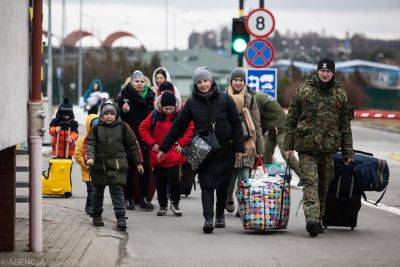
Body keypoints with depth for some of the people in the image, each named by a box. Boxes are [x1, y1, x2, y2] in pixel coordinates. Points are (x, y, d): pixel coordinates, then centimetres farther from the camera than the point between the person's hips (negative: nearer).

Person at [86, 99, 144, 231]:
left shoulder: (122, 127, 4)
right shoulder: (96, 129, 4)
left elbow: (132, 145, 9)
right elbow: (90, 143, -3)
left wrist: (138, 163, 10)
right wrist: (90, 157, -23)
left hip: (117, 166, -2)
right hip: (99, 165, 2)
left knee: (117, 190, -10)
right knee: (98, 191, 12)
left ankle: (121, 218, -12)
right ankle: (96, 216, 27)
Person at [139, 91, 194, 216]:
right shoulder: (155, 115, -2)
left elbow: (190, 129, 3)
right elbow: (143, 128, 4)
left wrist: (181, 143, -4)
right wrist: (151, 143, -3)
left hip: (174, 155, -1)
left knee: (174, 179, -8)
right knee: (160, 181, 7)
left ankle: (174, 203, 9)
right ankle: (162, 205, 19)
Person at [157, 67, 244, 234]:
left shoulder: (225, 100, 0)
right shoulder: (192, 103, 3)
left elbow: (236, 124, 2)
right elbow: (178, 126, 7)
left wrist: (239, 148, -3)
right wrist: (164, 148, 6)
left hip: (225, 150, 0)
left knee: (223, 185, 7)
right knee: (207, 184, -11)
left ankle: (220, 215, 24)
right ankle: (208, 218, -18)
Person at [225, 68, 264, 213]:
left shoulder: (250, 99, 8)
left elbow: (256, 125, 9)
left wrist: (260, 148, 6)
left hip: (246, 145, 0)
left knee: (244, 179, -8)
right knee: (229, 178, 5)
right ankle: (229, 200, 28)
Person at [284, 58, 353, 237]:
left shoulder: (340, 95, 10)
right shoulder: (303, 90, 4)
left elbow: (345, 125, 13)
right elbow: (291, 119, 6)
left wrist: (347, 151, 10)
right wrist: (288, 145, 2)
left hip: (328, 148, 3)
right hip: (306, 146, -3)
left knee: (324, 184, 8)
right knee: (310, 182, -14)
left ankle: (318, 221, 19)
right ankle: (311, 218, -26)